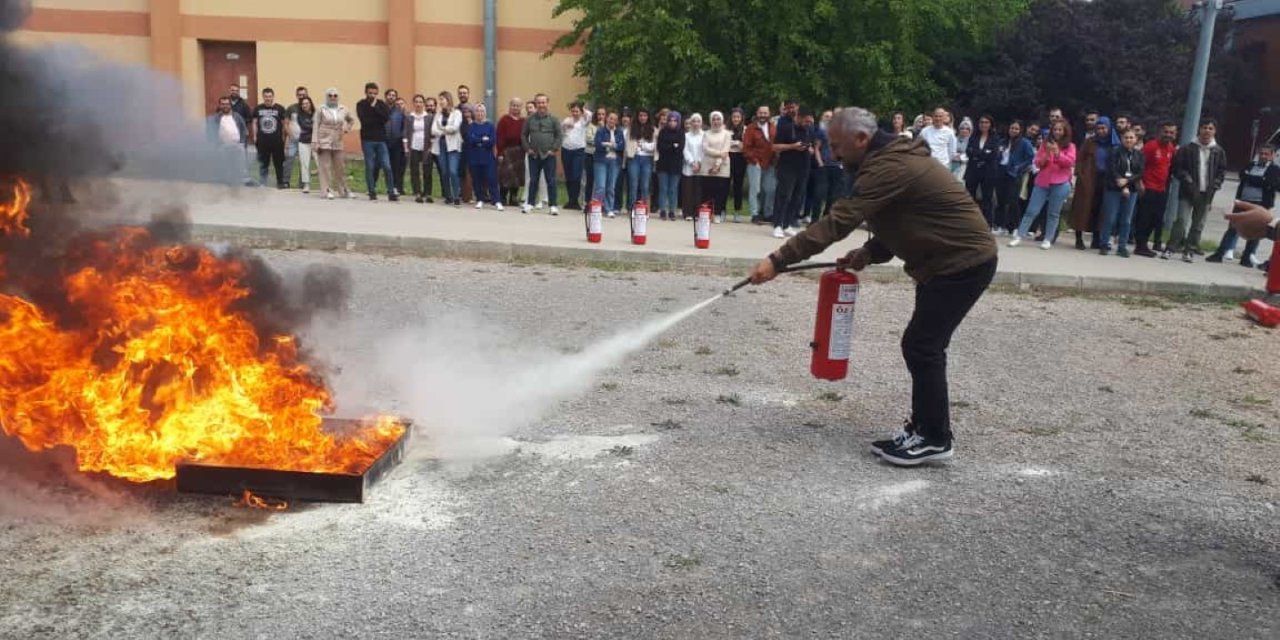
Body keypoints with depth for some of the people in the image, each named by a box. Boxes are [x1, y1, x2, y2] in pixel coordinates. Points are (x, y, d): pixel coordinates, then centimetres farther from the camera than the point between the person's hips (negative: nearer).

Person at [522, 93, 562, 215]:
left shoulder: (553, 119, 0)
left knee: (551, 181, -1)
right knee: (533, 181, 8)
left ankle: (553, 206, 4)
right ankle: (530, 204, 16)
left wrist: (554, 149, -7)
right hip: (534, 155, 2)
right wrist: (527, 148, 0)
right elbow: (524, 135, 10)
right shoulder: (530, 119, 6)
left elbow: (560, 135, 0)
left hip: (549, 155, -2)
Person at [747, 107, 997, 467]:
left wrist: (778, 260, -31)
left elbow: (838, 221, -30)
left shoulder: (889, 167, -23)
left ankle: (935, 439, 4)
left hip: (964, 262, -11)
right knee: (922, 344, 13)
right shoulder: (891, 158, 11)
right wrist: (871, 252, 1)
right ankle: (924, 428, 23)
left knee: (921, 346, -7)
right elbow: (901, 220, 19)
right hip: (948, 260, 11)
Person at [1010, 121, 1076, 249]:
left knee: (1054, 213, 2)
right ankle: (1019, 236, 1)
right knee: (1031, 210, 0)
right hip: (1042, 182, 2)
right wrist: (1047, 154, -13)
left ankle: (1048, 240, 6)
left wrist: (1057, 152, -20)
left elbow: (1070, 162, -10)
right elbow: (1038, 163, 5)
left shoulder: (1070, 146, 4)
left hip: (1060, 184, -2)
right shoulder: (1045, 144, 9)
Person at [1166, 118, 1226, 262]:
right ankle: (1170, 248, -5)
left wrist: (1214, 186, -4)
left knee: (1198, 224, 7)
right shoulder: (1187, 148, -2)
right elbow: (1177, 168, -3)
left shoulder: (1219, 152, 5)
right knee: (1181, 220, -11)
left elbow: (1222, 171, 9)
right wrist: (1188, 181, -13)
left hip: (1206, 194, 3)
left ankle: (1190, 250, 14)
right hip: (1187, 192, -3)